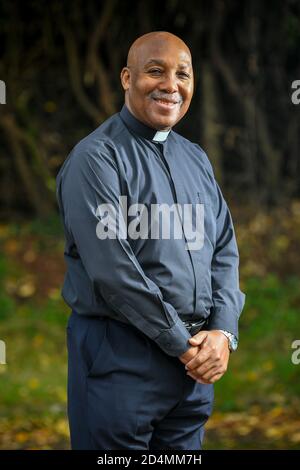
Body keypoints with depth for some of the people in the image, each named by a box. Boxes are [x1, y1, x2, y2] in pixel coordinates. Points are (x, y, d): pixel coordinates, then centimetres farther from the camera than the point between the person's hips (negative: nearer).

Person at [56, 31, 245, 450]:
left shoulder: (196, 159, 13)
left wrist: (223, 332, -6)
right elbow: (112, 270, -18)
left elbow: (225, 251, 11)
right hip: (121, 357, -6)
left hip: (197, 363, 7)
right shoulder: (96, 158, -10)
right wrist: (183, 342, -13)